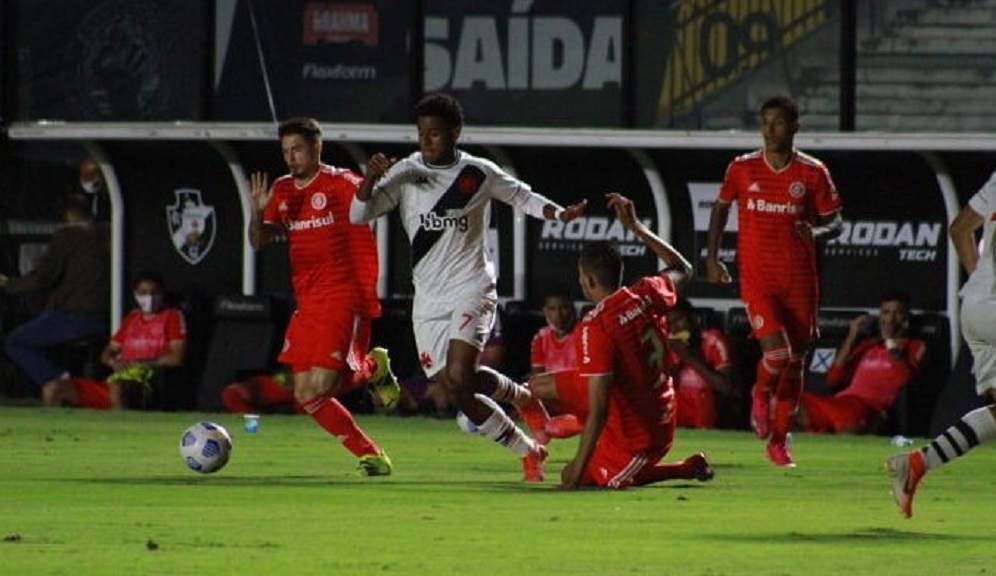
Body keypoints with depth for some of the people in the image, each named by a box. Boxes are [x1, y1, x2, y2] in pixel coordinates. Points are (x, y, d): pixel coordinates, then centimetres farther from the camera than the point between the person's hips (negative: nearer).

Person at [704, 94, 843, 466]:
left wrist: (817, 232, -17)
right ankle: (761, 395, 15)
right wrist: (711, 257, 11)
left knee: (794, 361, 6)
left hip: (799, 279, 2)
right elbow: (721, 207, 16)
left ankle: (779, 440, 20)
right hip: (756, 277, -2)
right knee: (777, 351, -19)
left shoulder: (813, 173, 0)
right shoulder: (742, 169, 1)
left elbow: (835, 222, 6)